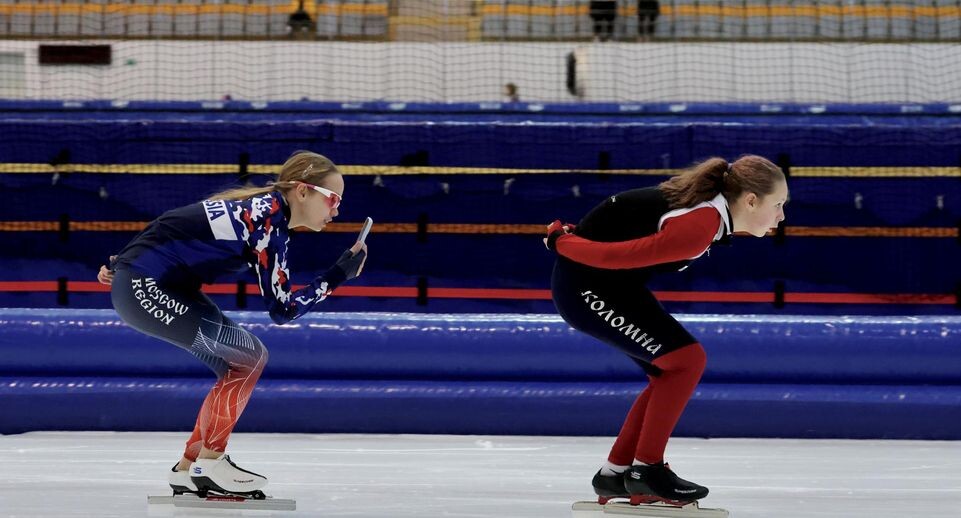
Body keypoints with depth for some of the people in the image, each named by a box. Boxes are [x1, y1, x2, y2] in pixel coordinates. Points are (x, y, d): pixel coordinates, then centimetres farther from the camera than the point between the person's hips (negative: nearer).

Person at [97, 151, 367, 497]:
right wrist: (340, 275, -14)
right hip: (145, 290, -10)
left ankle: (188, 469, 16)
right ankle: (209, 464, 0)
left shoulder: (263, 208, 10)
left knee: (242, 364, 9)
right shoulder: (269, 219, -19)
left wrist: (126, 267, 23)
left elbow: (182, 237, 18)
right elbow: (281, 309, -18)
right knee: (248, 357, -9)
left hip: (166, 286, 10)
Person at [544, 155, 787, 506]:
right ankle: (646, 469, -2)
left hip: (615, 281, 10)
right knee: (687, 359, -11)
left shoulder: (710, 204, 1)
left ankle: (615, 475, 16)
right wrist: (561, 242, -12)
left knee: (670, 372, 9)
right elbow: (621, 256, -26)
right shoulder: (699, 228, -29)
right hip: (586, 288, -10)